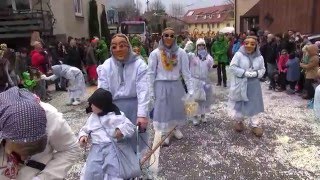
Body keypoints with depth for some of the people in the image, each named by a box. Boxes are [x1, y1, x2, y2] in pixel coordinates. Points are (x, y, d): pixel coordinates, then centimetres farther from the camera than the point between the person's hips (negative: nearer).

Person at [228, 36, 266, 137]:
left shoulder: (259, 57, -1)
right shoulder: (239, 54, -12)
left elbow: (262, 70, 5)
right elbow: (232, 67, -15)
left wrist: (256, 73, -17)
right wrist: (245, 73, -22)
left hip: (253, 85, 2)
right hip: (240, 84, -2)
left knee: (252, 105, 10)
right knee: (239, 104, 12)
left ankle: (255, 125, 24)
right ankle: (239, 121, 35)